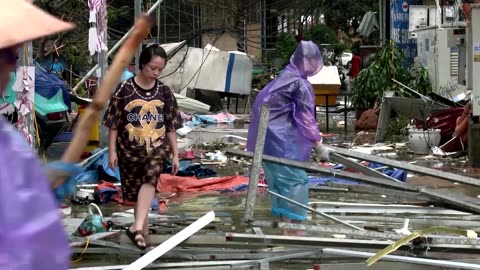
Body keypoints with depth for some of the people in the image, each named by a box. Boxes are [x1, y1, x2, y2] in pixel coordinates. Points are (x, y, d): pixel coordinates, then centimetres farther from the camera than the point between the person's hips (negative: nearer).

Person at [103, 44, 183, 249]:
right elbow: (114, 124, -2)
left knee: (150, 181, -26)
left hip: (157, 148, 0)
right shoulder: (125, 89, -6)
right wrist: (112, 151, -4)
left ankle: (137, 227, -36)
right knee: (136, 192, 6)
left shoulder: (164, 92, 1)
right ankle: (143, 233, 20)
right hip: (130, 149, 0)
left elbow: (171, 126, 7)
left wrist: (175, 154, 6)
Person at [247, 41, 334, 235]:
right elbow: (306, 117, -15)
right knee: (294, 179, -6)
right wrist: (319, 145, -11)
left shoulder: (286, 76, 15)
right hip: (280, 139, -10)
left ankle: (284, 223, 21)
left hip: (270, 134, 10)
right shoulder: (299, 83, -14)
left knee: (279, 179, 14)